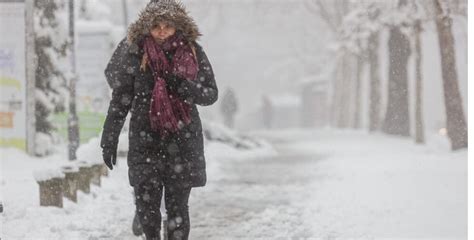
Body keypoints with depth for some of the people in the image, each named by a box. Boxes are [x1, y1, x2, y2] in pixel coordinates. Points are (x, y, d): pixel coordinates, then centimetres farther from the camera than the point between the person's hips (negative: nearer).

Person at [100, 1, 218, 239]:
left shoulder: (193, 52, -1)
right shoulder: (136, 54, -3)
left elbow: (211, 94, 1)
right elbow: (120, 98, 2)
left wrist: (181, 85, -17)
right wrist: (109, 139, 1)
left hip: (183, 141, 0)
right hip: (145, 141, 0)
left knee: (177, 206, 1)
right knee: (146, 204, -2)